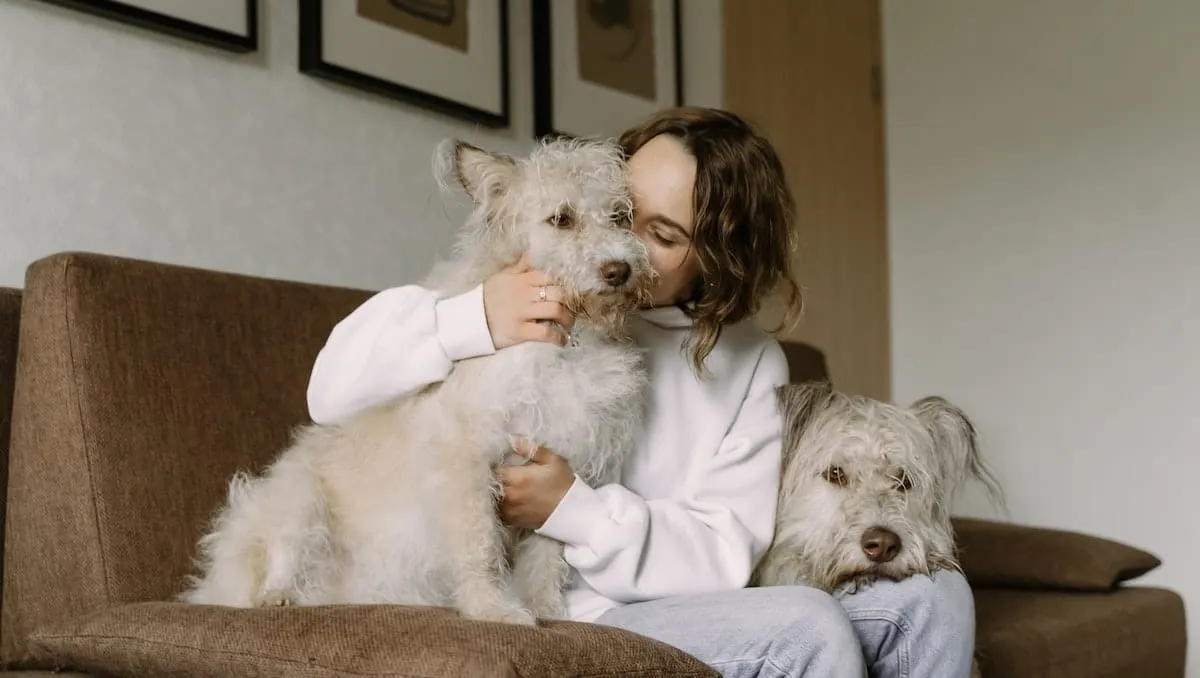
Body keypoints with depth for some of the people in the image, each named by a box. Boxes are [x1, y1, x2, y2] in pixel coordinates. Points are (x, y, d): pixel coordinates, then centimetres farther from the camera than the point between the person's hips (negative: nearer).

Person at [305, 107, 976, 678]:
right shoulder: (527, 297, -5)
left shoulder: (751, 360, 4)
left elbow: (724, 551, -4)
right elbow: (334, 390, -9)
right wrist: (473, 320, -27)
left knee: (933, 598, -5)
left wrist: (573, 509, -20)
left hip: (684, 604, 5)